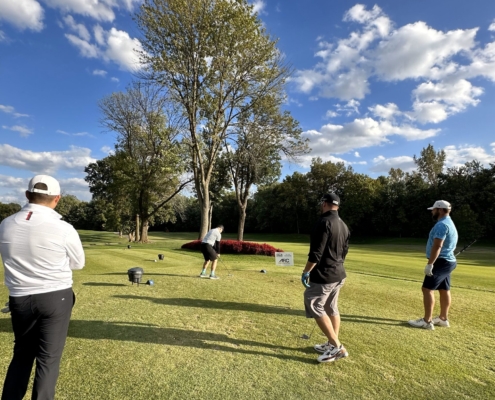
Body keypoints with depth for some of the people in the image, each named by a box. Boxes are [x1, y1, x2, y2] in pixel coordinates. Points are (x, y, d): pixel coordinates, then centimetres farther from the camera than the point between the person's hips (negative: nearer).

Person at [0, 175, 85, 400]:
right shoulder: (63, 229, -16)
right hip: (56, 297, -4)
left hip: (19, 298, 4)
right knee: (48, 358, 6)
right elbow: (78, 263, 0)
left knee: (22, 354, 22)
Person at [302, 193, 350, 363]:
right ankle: (333, 344, 26)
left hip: (324, 275, -9)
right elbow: (344, 251, 15)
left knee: (315, 307, 0)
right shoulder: (344, 225, 10)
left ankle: (337, 347, 2)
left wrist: (306, 271, -13)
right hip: (338, 274, 9)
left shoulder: (324, 222, -19)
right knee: (331, 308, 17)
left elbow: (316, 252, -22)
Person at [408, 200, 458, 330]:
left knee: (428, 289, -9)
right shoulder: (449, 223, 17)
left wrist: (430, 264, -25)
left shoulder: (442, 224, -18)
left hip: (441, 262, -11)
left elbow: (437, 246, -25)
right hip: (448, 261, 11)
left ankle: (427, 321, -8)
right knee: (444, 290, 15)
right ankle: (443, 318, 24)